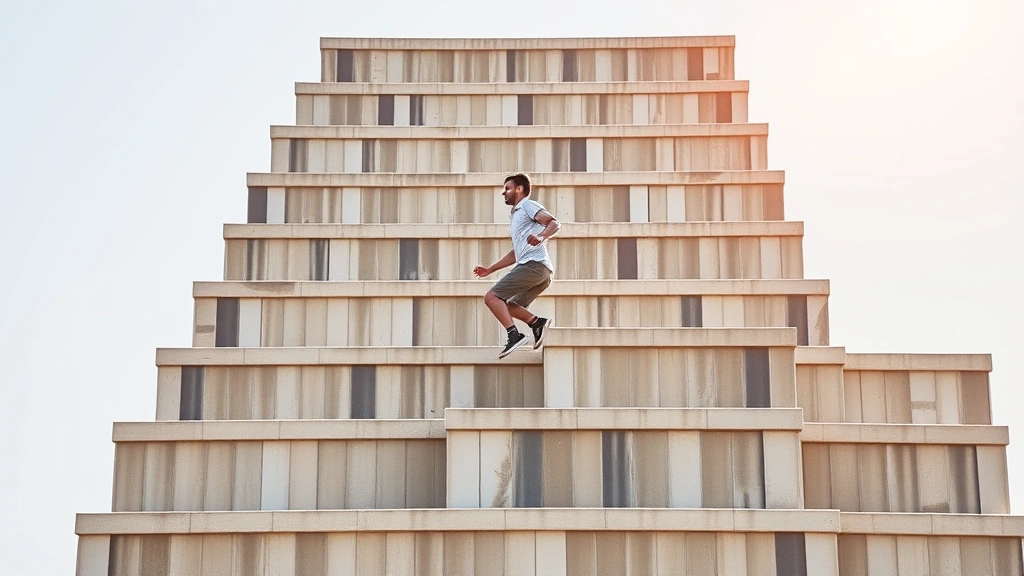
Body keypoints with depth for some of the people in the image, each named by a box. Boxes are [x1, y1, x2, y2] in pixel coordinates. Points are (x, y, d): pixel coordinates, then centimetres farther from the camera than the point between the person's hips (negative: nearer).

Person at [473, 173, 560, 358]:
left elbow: (554, 222, -13)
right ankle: (538, 323, -3)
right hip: (542, 272, 10)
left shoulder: (528, 205, 3)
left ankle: (514, 335, -23)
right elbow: (516, 253, 36)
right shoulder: (514, 215, 31)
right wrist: (490, 269, 34)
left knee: (492, 297, -13)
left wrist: (541, 237, -33)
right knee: (509, 306, 14)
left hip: (534, 264, -10)